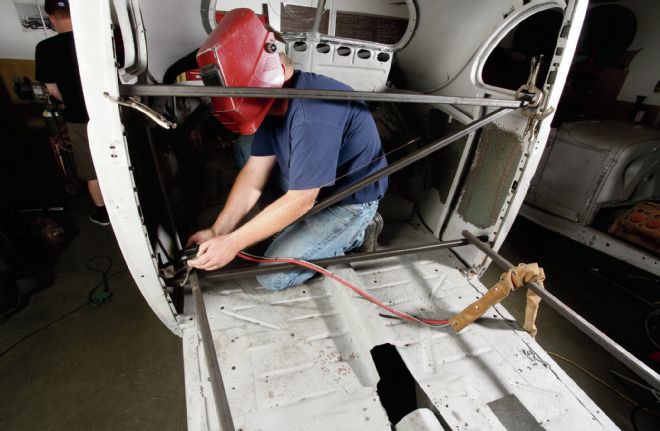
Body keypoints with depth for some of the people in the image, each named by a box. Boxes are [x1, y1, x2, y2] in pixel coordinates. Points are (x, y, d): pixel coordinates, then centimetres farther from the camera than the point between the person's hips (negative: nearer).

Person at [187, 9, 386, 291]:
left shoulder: (314, 116, -34)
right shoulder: (274, 100, -5)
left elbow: (300, 200, -30)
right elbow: (255, 171, -6)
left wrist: (232, 242, -24)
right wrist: (217, 230, -11)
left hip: (350, 201, -8)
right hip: (310, 187, 9)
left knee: (272, 277, -9)